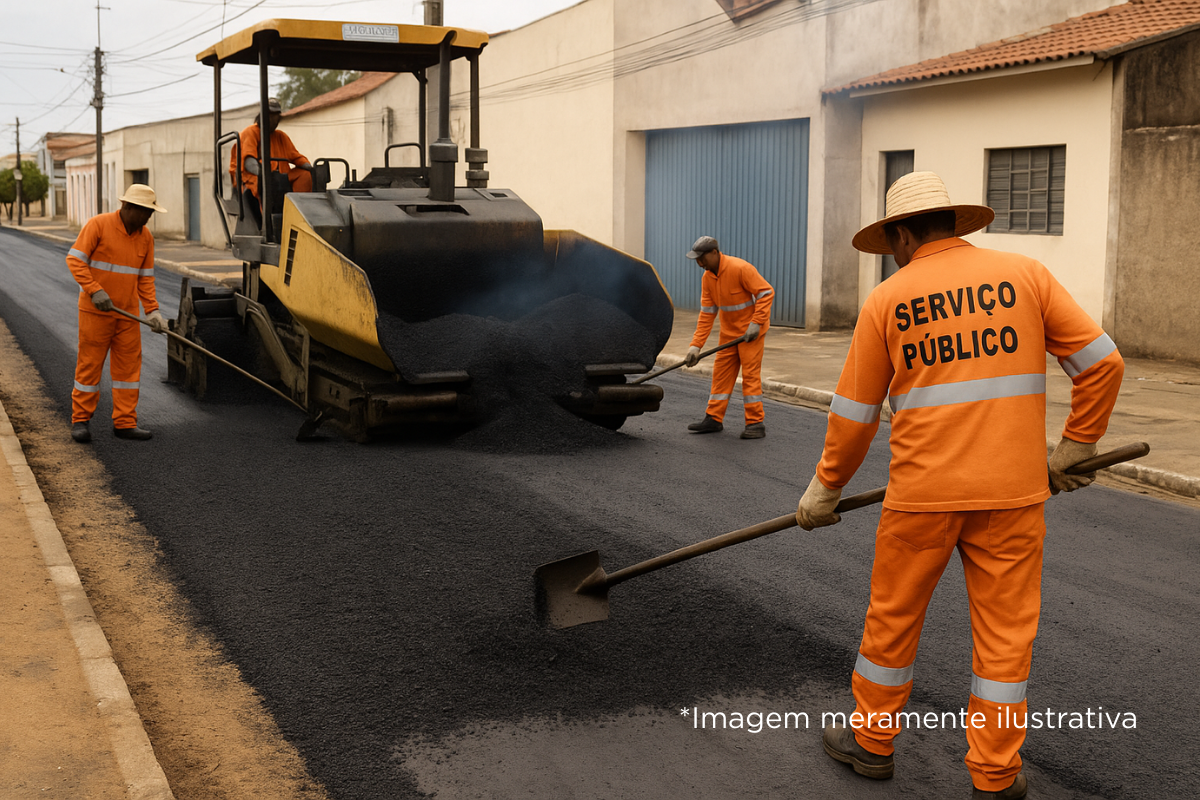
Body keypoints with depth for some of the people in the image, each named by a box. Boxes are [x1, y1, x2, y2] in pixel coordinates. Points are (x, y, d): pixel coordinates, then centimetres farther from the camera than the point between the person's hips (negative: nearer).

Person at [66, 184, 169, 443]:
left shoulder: (146, 237, 5)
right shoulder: (98, 224, -11)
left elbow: (145, 278, 9)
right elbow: (75, 259, -13)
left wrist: (152, 310, -2)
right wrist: (94, 291, -23)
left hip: (128, 313, 5)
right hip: (95, 311, -5)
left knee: (129, 366, 4)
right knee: (90, 364, 1)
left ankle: (125, 423, 10)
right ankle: (80, 420, 13)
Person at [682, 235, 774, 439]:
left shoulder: (740, 268, -22)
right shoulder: (707, 278, -1)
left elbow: (766, 293, -19)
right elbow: (706, 314, 1)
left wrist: (756, 323, -24)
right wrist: (695, 345, -5)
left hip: (750, 330, -7)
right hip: (729, 331, 7)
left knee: (750, 374, -8)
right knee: (721, 372, 7)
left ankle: (756, 423, -3)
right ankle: (714, 419, 13)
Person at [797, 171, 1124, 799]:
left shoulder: (887, 301, 0)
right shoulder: (1024, 275, 2)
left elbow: (853, 416, 4)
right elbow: (1102, 364, 0)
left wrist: (823, 493, 16)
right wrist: (1073, 452, 11)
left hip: (922, 492, -1)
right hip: (1013, 492, 1)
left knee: (893, 617, 16)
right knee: (1005, 630, 10)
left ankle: (871, 740, 31)